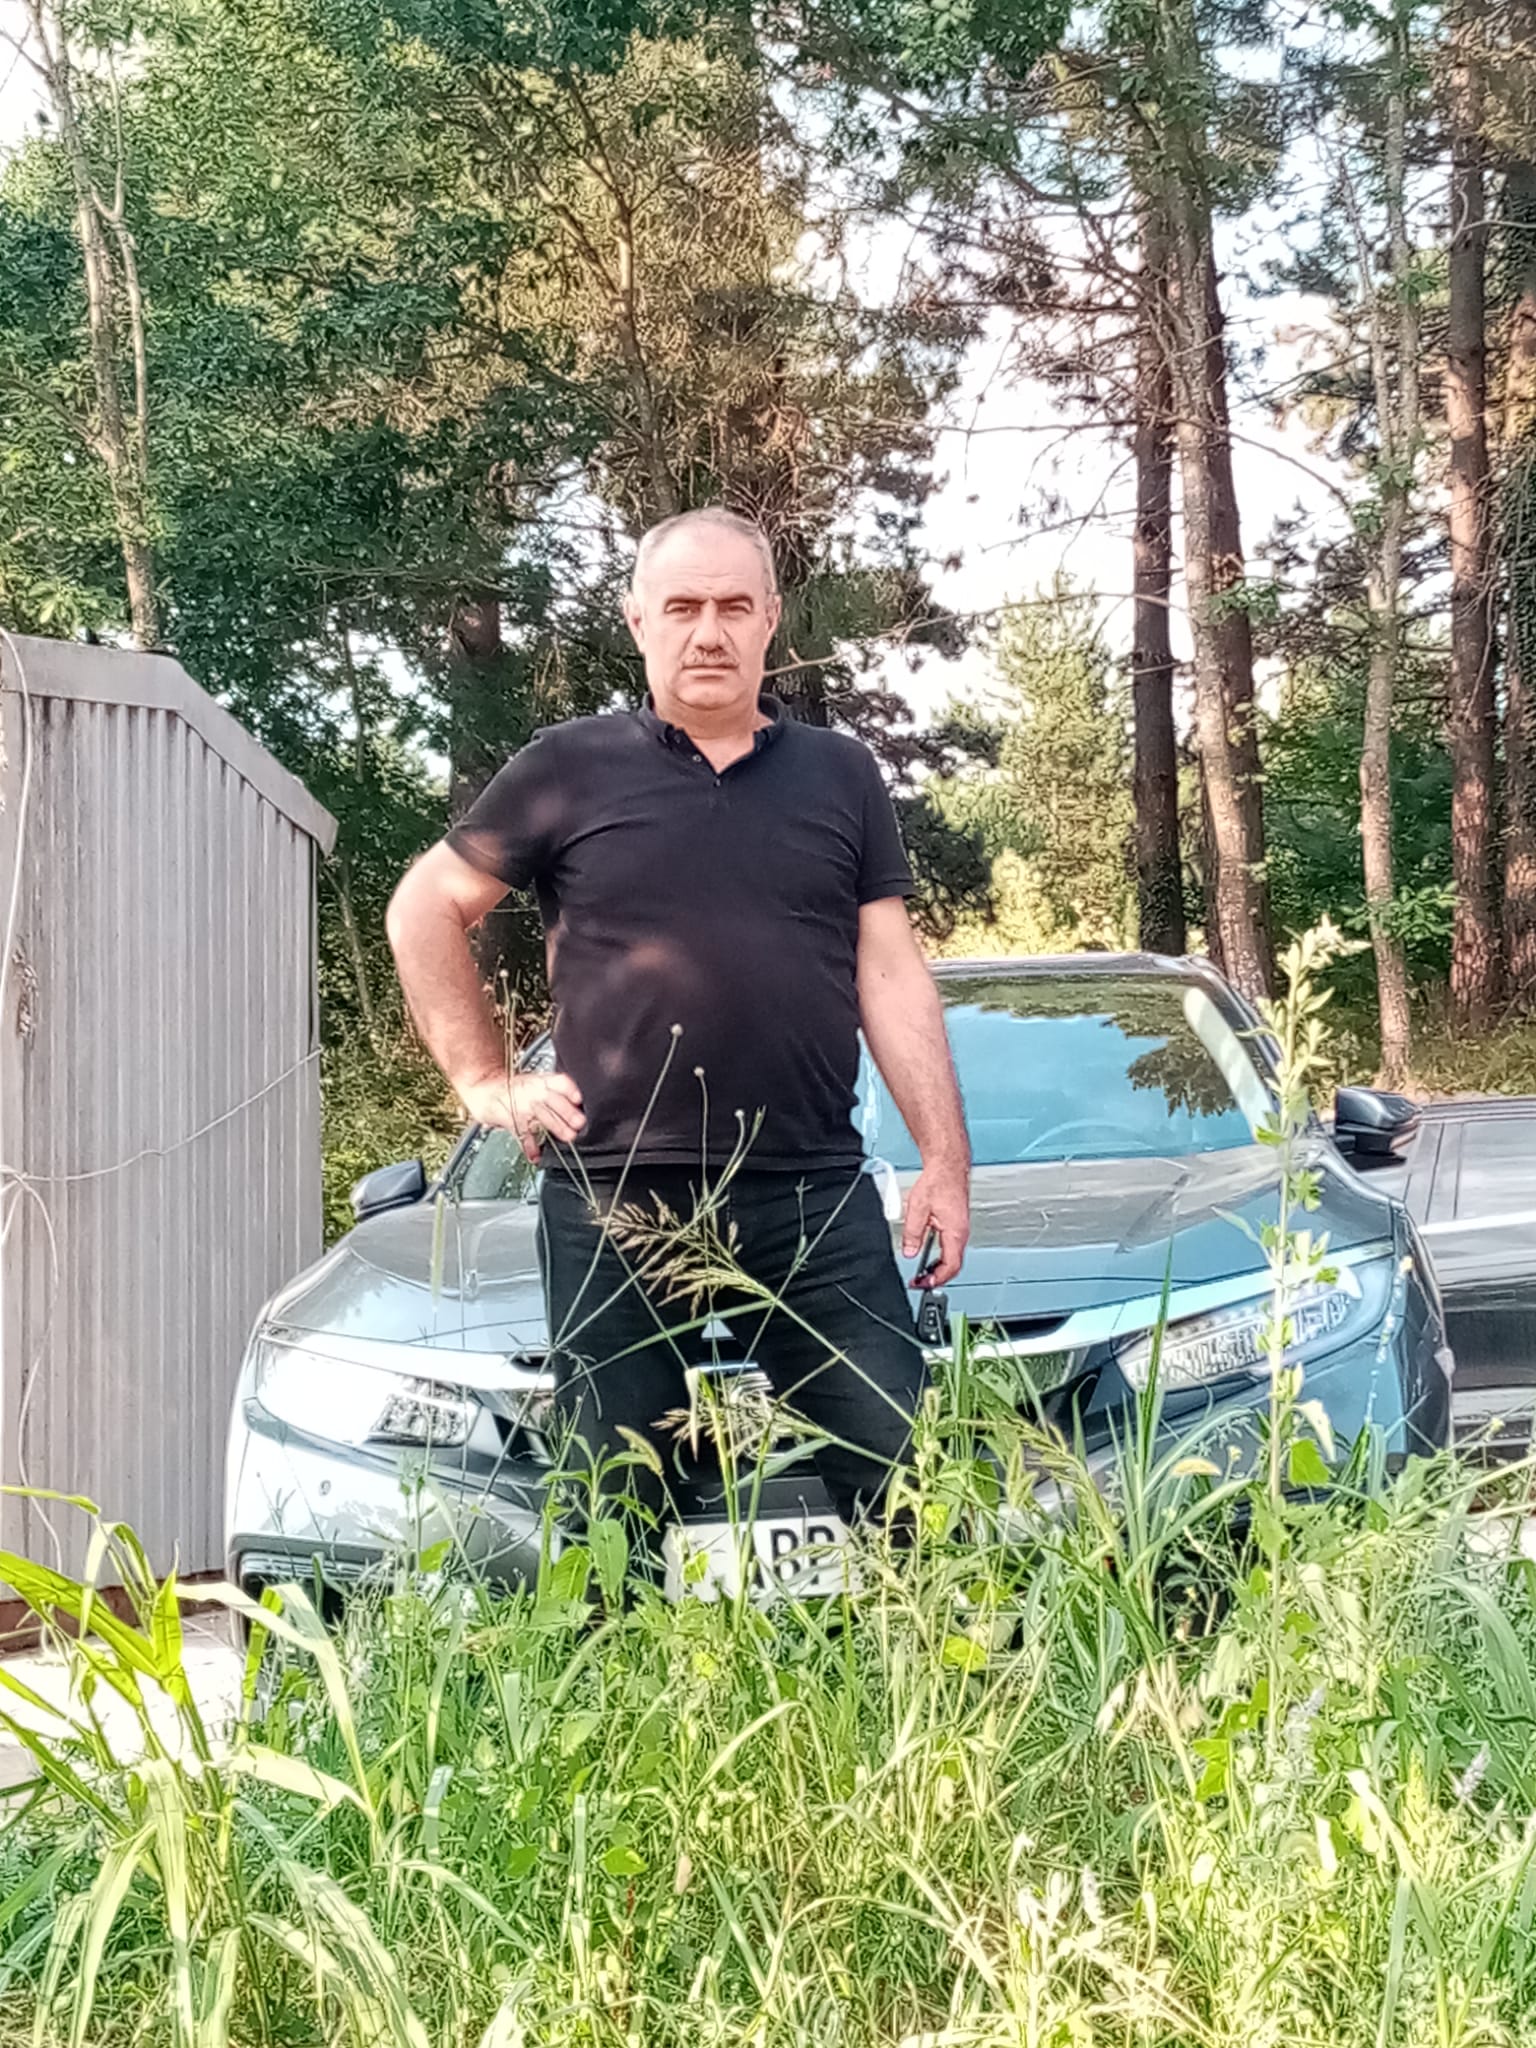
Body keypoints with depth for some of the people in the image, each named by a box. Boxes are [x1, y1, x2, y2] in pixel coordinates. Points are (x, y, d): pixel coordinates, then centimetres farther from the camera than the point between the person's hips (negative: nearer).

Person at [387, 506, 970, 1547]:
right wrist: (487, 1081, 4)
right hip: (613, 1204, -1)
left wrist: (946, 1159, 2)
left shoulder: (841, 775, 12)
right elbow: (426, 912, 12)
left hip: (815, 1198, 1)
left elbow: (891, 975, 9)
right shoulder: (570, 769, 6)